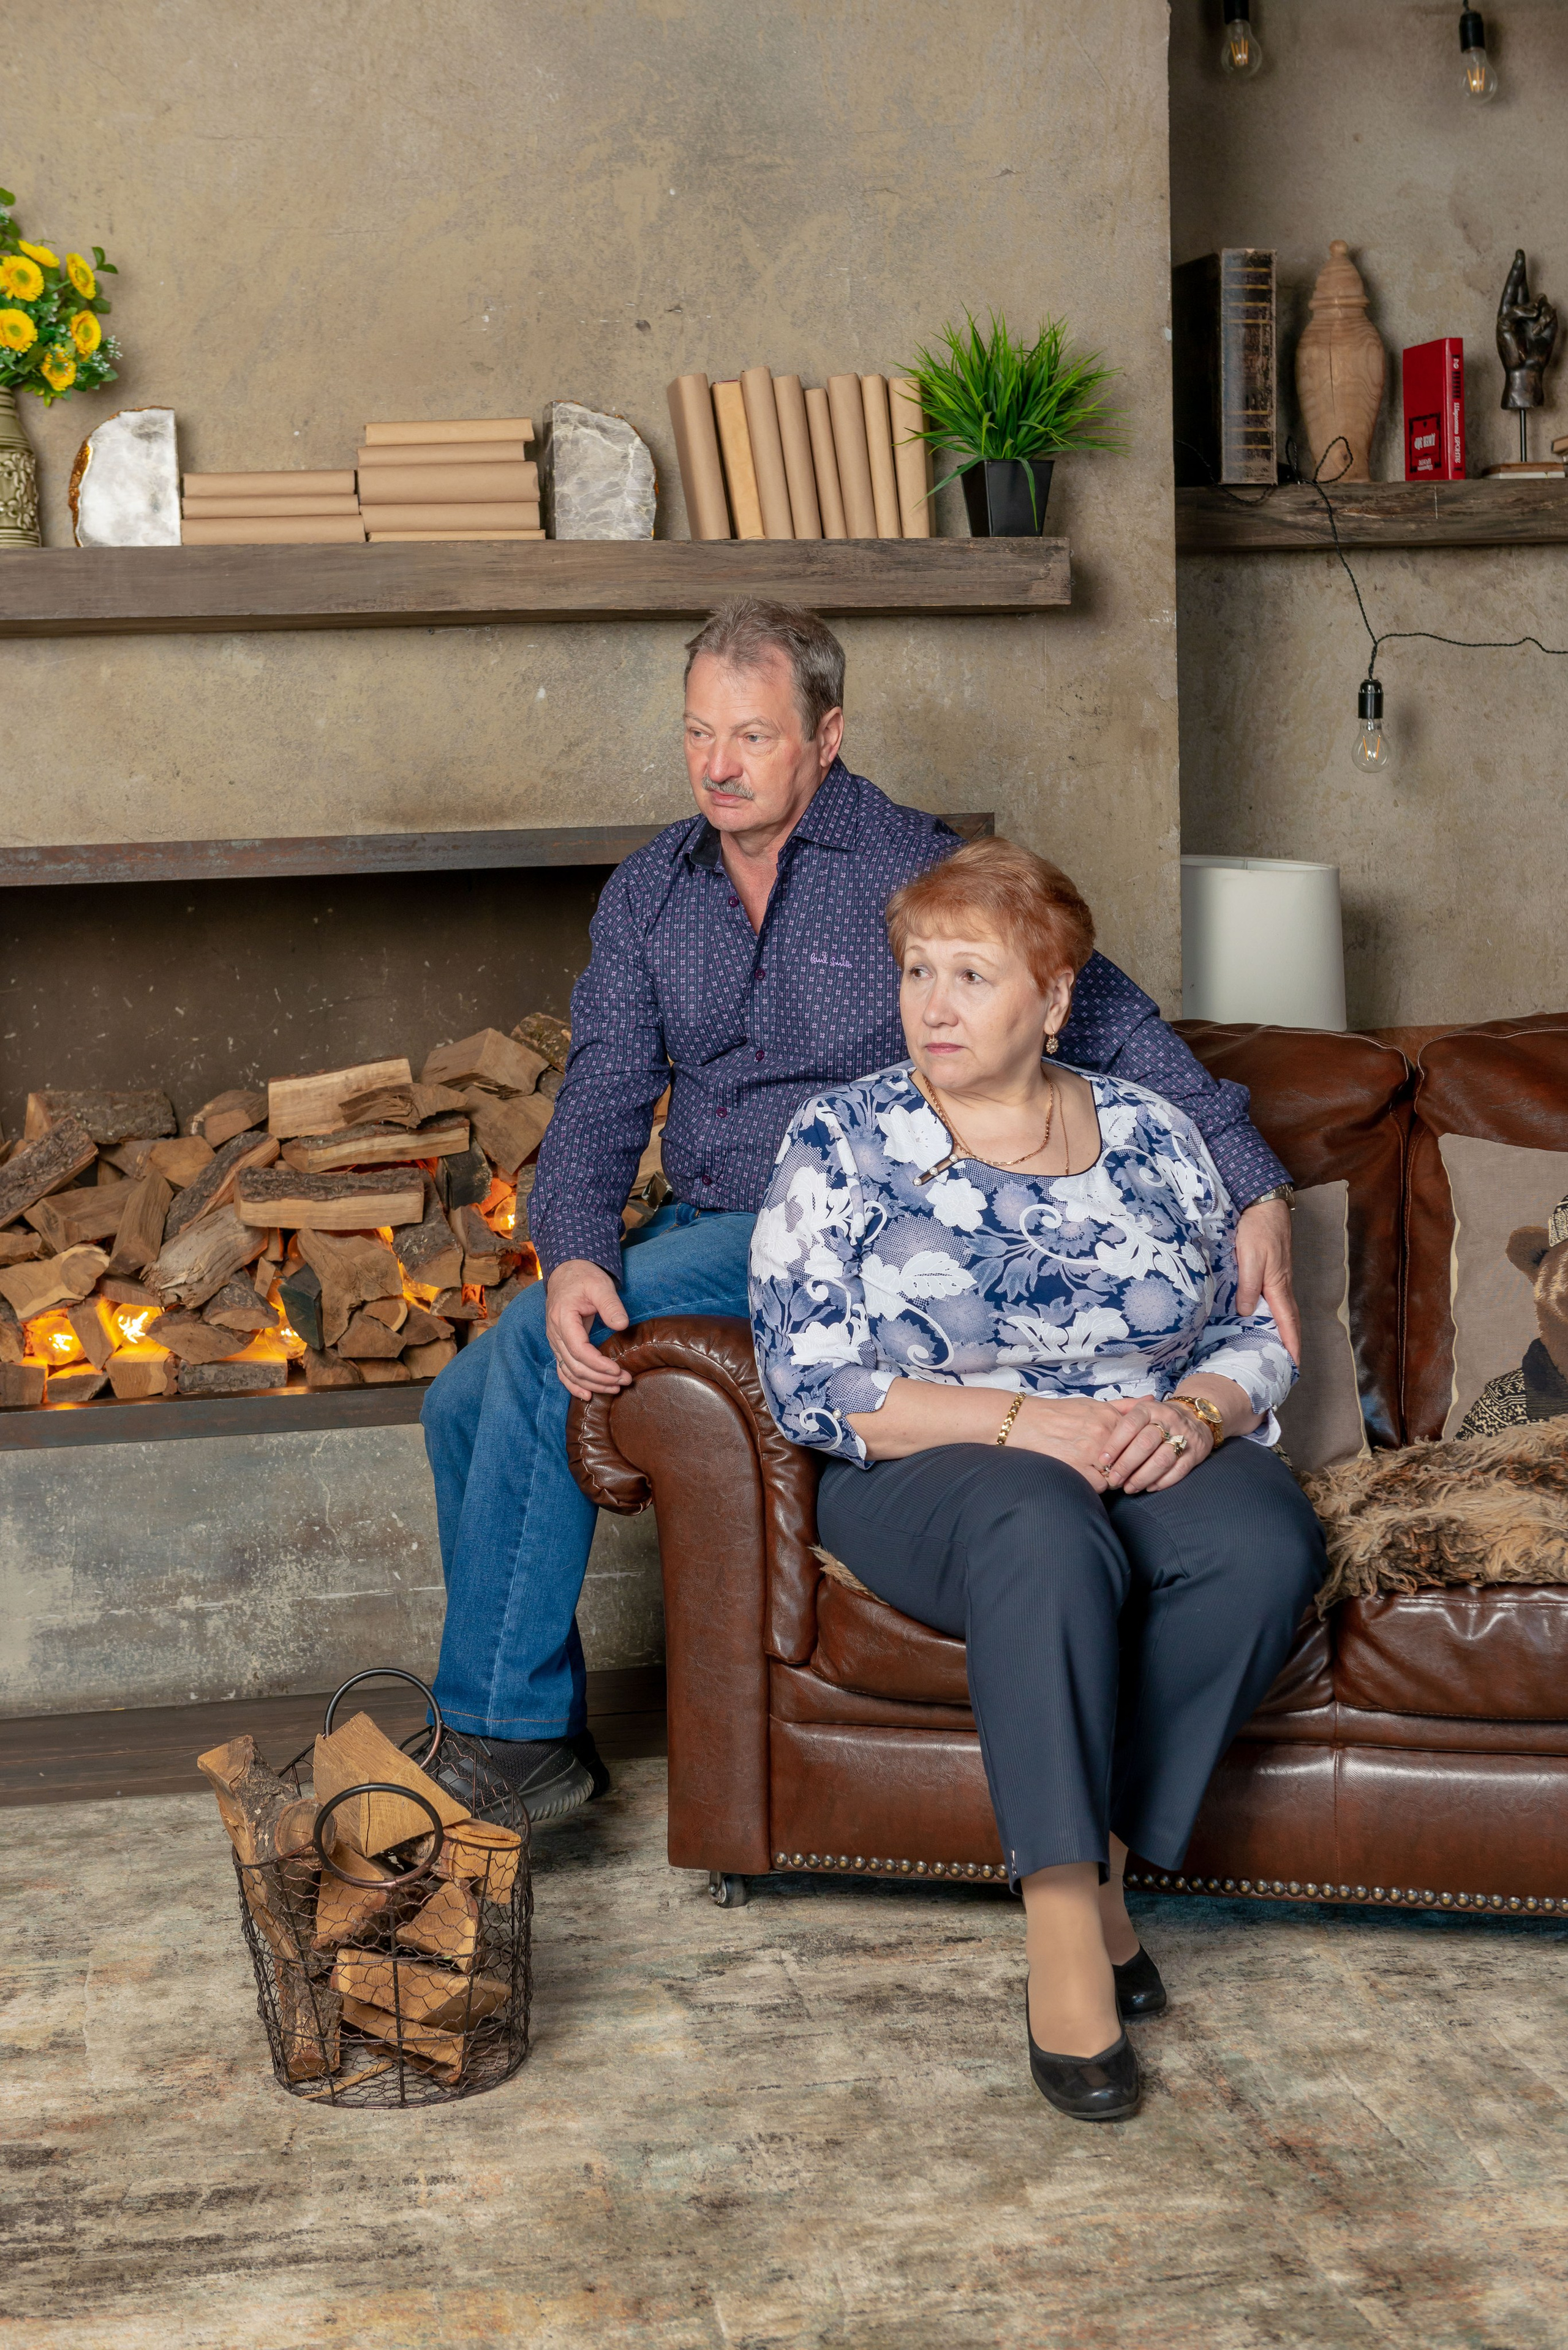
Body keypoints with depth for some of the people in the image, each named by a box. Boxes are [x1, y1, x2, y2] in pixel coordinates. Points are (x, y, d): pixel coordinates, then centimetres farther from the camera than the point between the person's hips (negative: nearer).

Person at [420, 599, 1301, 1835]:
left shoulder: (918, 870, -7)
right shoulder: (647, 896, 9)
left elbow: (1112, 1022, -4)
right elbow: (603, 1099, 0)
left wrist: (1259, 1191, -11)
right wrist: (575, 1256, -20)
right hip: (694, 1232, 7)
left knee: (538, 1358, -24)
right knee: (463, 1404, -8)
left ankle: (504, 1735, -12)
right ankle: (545, 1739, 5)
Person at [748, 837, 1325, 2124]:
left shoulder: (1152, 1134, 11)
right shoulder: (840, 1142, 2)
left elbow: (1260, 1335, 11)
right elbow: (813, 1386, -7)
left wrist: (1194, 1412, -13)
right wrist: (1028, 1421, -18)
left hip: (1155, 1455, 3)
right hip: (931, 1473, -3)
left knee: (1264, 1538, -30)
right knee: (1049, 1533, -37)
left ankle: (1099, 1865, -19)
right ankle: (1063, 1924, -33)